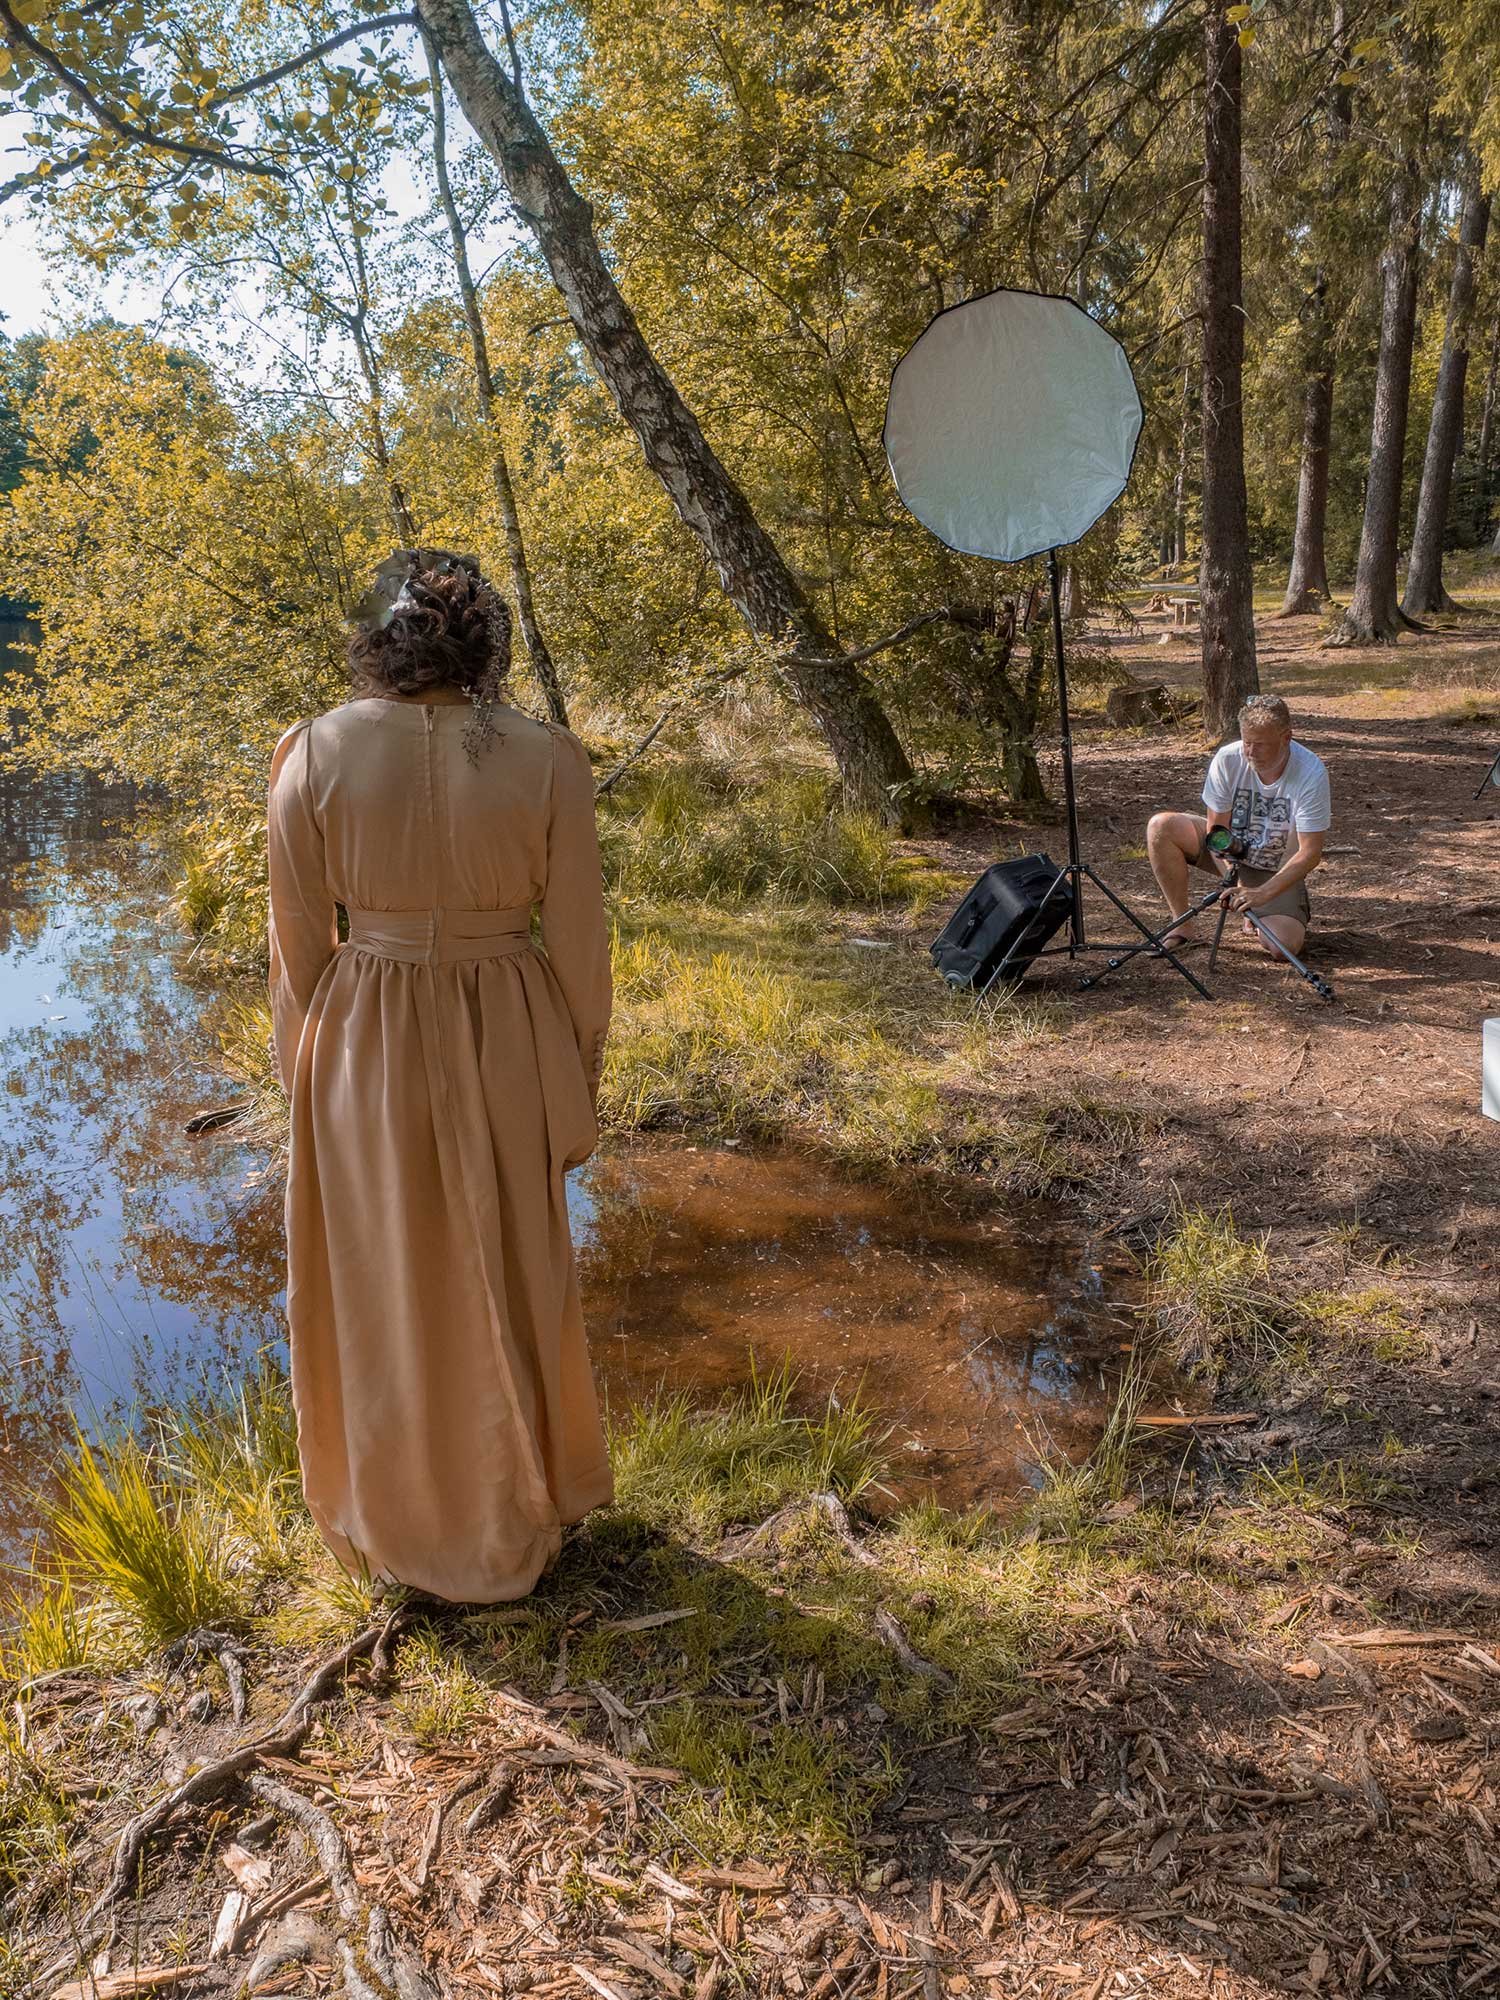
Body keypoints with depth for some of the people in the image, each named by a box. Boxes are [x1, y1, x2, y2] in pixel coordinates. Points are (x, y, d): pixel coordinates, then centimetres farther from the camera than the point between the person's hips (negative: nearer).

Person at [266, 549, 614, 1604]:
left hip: (363, 1050, 0)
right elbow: (579, 945, -7)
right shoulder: (547, 760, -13)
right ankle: (514, 1517, 39)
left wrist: (304, 1079, 8)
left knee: (378, 1291, 20)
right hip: (505, 1050, 0)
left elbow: (300, 944, -5)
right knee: (503, 1288, 19)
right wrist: (579, 1082, 6)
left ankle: (393, 1520, 41)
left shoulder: (315, 753, -12)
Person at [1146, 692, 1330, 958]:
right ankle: (1183, 927, -11)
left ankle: (1295, 907, 15)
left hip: (1276, 869, -2)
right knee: (1161, 826, -24)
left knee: (1285, 946, -25)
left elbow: (1310, 854, -26)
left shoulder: (1312, 773, -27)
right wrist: (1231, 881, -25)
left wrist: (1262, 893, -36)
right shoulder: (1227, 759, -21)